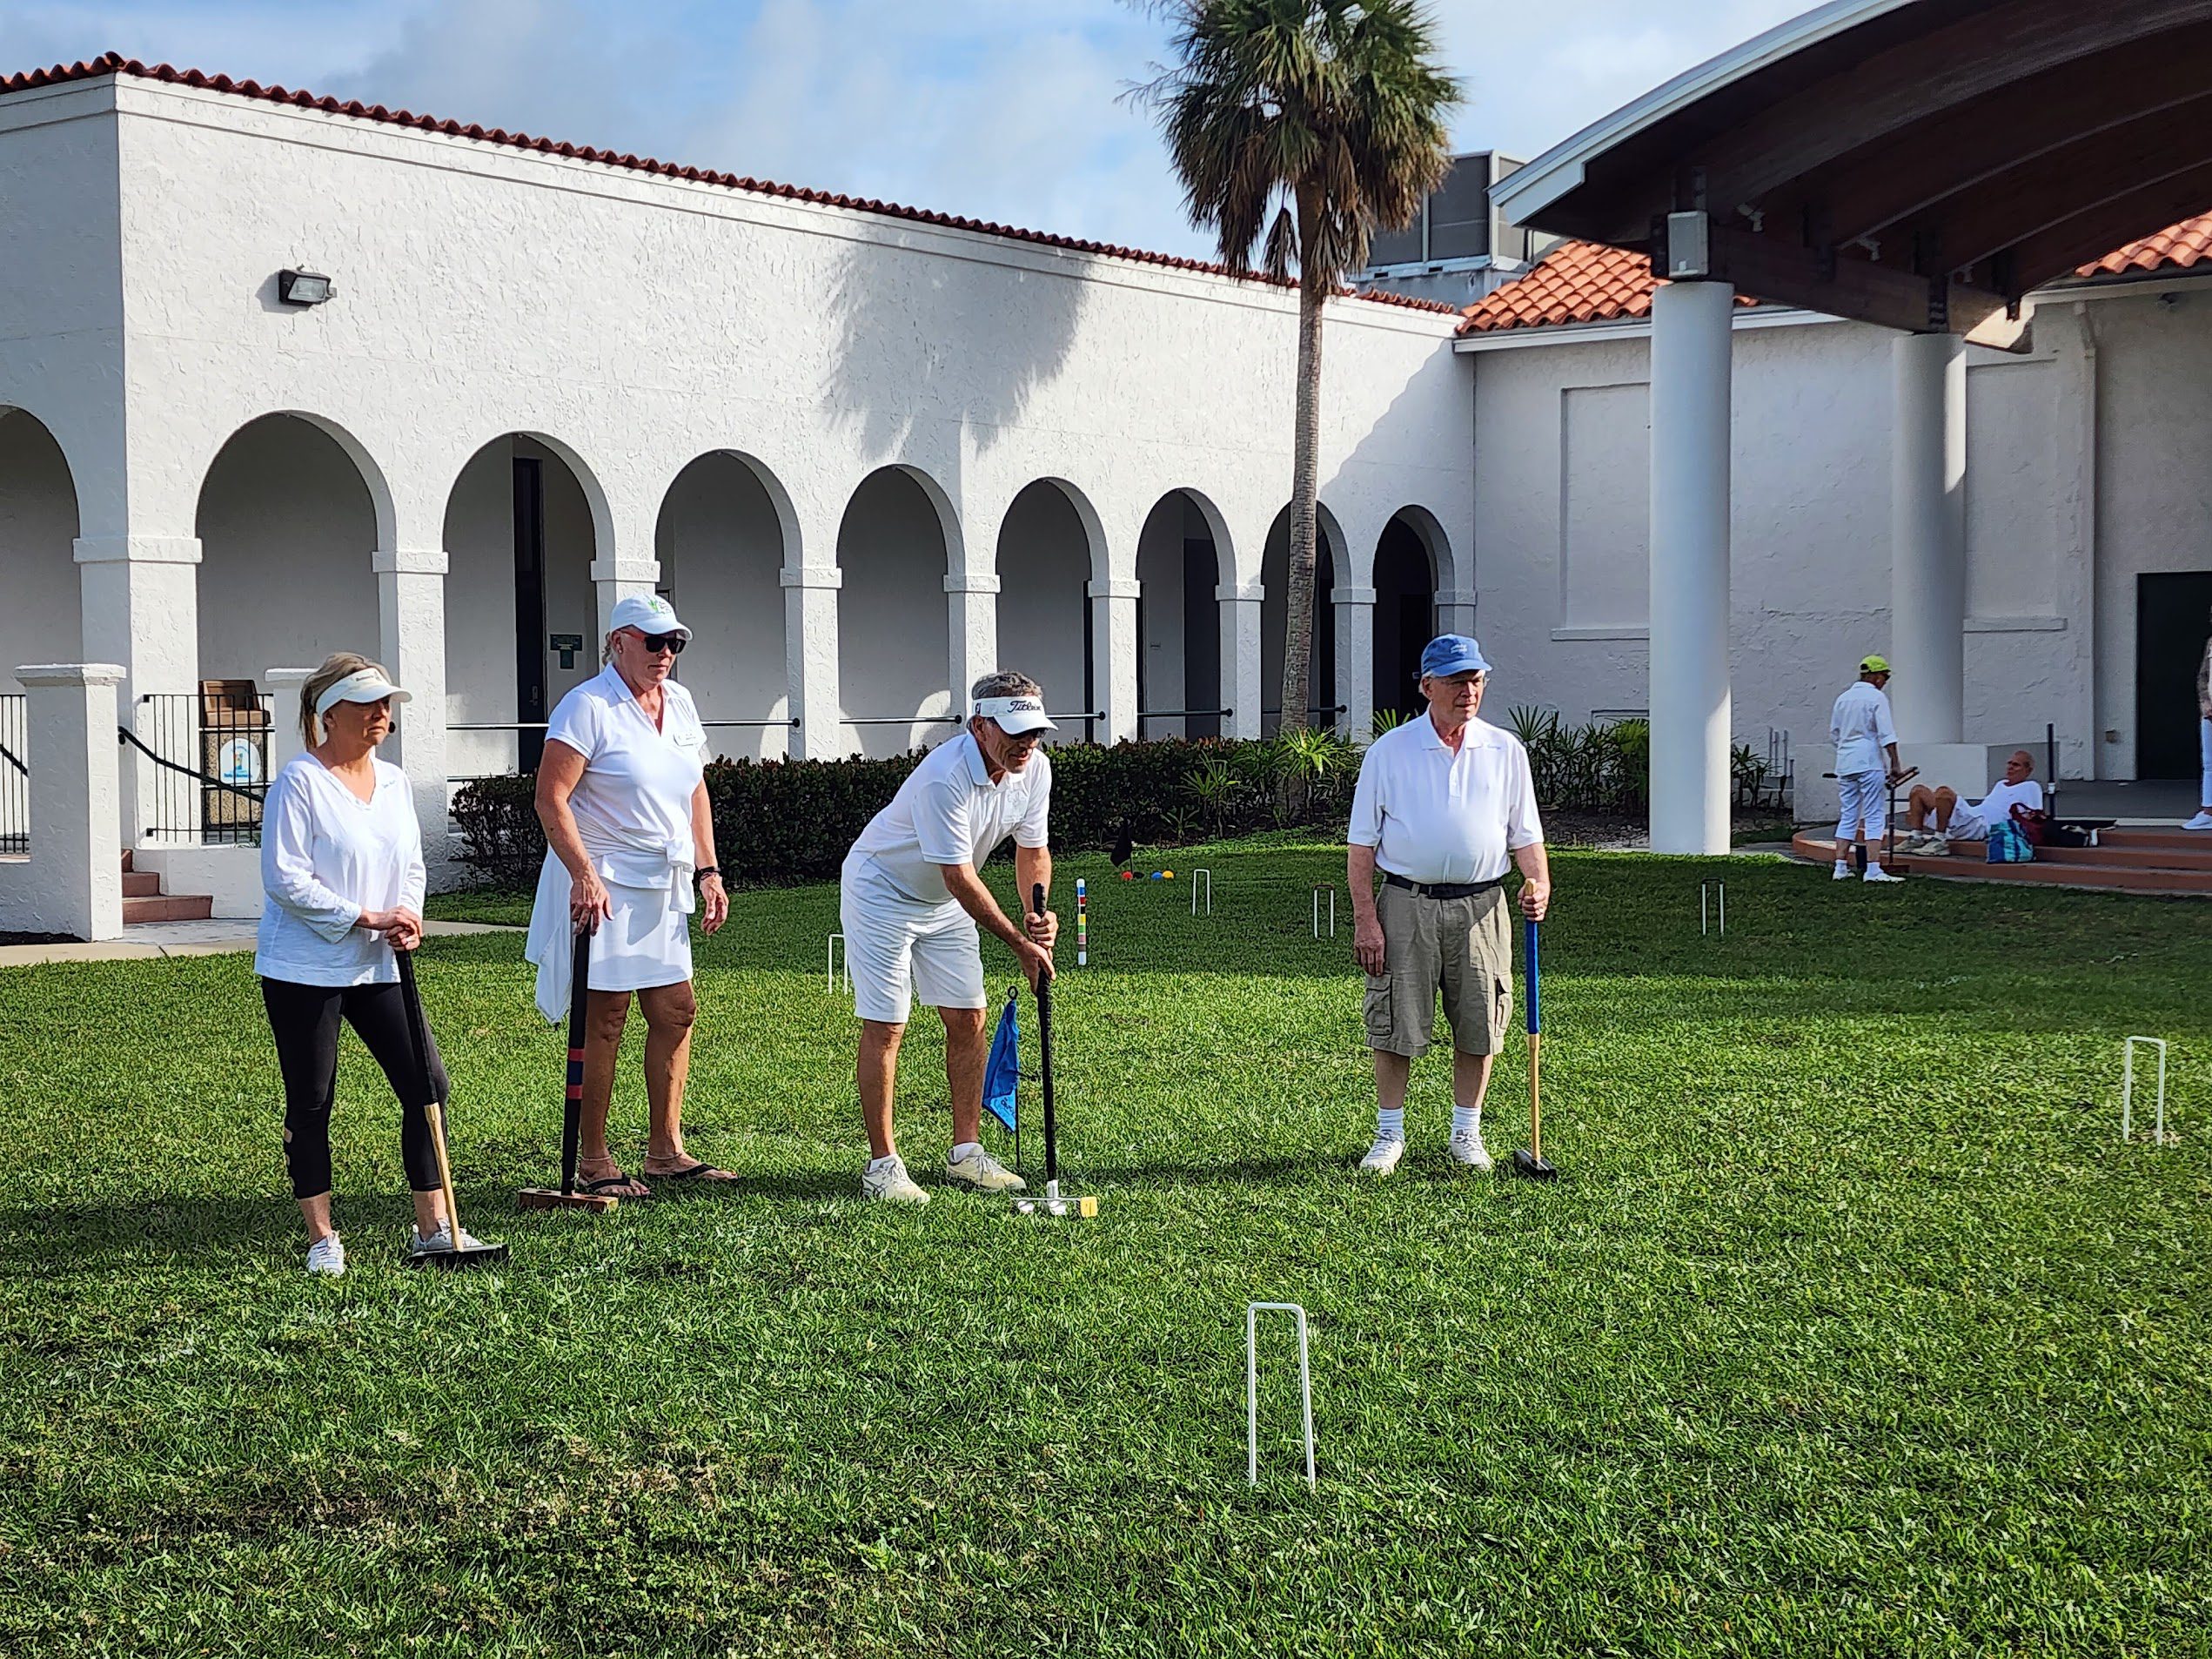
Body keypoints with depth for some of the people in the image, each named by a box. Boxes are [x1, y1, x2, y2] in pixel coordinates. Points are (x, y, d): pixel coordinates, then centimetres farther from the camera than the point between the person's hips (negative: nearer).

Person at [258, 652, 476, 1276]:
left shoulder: (394, 780, 10)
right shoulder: (300, 781, -11)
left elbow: (412, 865, 18)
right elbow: (285, 879, -16)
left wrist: (409, 918, -3)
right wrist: (367, 918, -17)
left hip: (376, 966, 6)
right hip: (305, 967, -6)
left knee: (428, 1084, 2)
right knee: (310, 1104, 3)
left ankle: (433, 1227, 11)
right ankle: (322, 1239, 13)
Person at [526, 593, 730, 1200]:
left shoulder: (679, 703, 12)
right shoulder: (588, 707, -12)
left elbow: (695, 791, 19)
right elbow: (551, 798, -17)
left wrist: (707, 871, 13)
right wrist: (584, 874, -23)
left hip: (664, 886, 8)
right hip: (603, 886, -8)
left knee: (675, 1012, 8)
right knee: (605, 1017, -4)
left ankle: (666, 1151, 17)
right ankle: (593, 1160, 5)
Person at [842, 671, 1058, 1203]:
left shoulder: (1035, 768, -12)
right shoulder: (945, 778, -35)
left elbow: (1032, 848, 1)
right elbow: (959, 878, -32)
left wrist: (1036, 914, -17)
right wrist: (1019, 943, -28)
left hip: (945, 902, 7)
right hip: (881, 893, -7)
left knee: (968, 1019, 4)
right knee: (885, 1028, -8)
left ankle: (965, 1153, 12)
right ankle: (882, 1164, -1)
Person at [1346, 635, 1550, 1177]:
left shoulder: (1506, 751, 7)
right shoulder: (1388, 752, 1)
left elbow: (1525, 833, 12)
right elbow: (1362, 843, 1)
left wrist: (1538, 881, -8)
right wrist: (1365, 919, -7)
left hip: (1480, 905, 2)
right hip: (1406, 903, -2)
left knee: (1479, 1024, 5)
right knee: (1397, 1025, 0)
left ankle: (1466, 1133, 20)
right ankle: (1389, 1135, 14)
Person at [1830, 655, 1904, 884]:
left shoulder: (1843, 698, 13)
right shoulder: (1876, 698, -6)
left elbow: (1834, 732, 20)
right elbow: (1887, 735, -13)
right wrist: (1894, 764, -12)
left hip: (1845, 763, 6)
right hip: (1869, 762, -6)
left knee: (1848, 815, 11)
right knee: (1874, 815, -5)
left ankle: (1840, 867, 8)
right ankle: (1873, 869, -12)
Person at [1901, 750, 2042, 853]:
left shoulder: (2030, 787, 7)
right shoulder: (2001, 785, 32)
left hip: (1980, 826, -9)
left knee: (1944, 792, -33)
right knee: (1918, 790, 4)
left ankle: (1939, 842, -24)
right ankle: (1915, 838, -6)